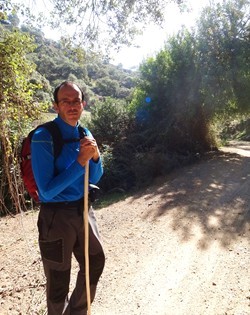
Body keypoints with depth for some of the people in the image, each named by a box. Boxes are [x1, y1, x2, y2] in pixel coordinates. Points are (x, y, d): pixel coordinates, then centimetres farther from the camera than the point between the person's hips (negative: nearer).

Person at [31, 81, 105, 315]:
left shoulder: (85, 134, 1)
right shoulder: (43, 138, -19)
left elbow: (94, 179, 4)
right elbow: (47, 191, -22)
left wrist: (95, 156, -15)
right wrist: (80, 161, -26)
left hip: (83, 210, 7)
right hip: (56, 216, -6)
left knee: (95, 263, 23)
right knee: (58, 280, 14)